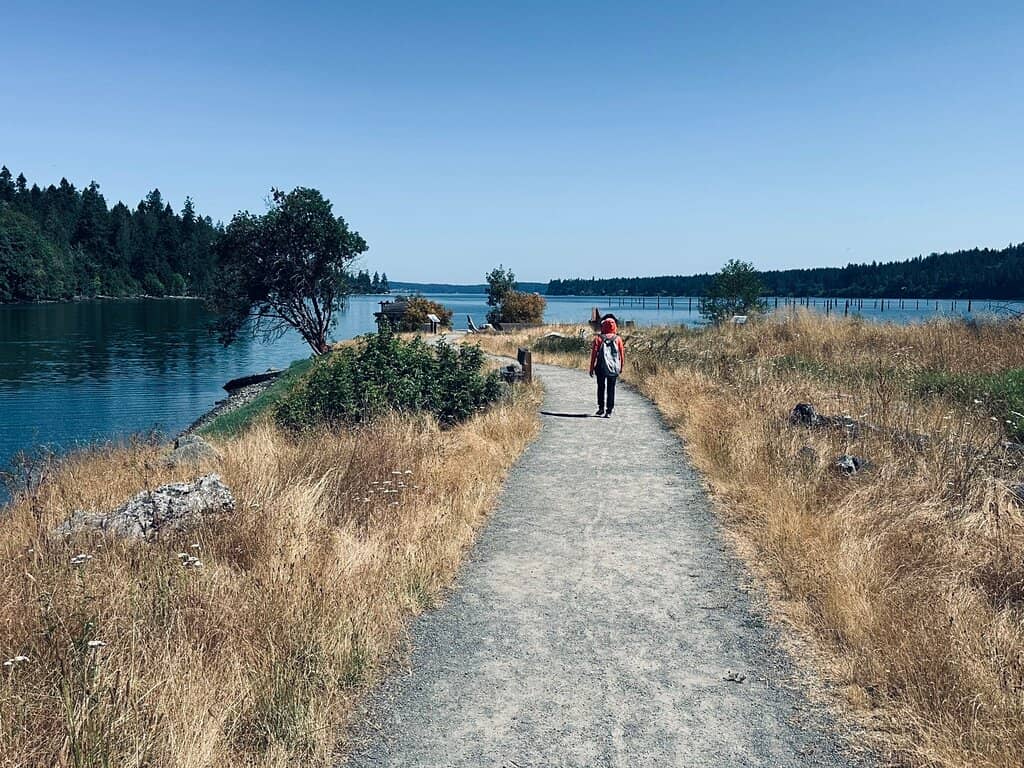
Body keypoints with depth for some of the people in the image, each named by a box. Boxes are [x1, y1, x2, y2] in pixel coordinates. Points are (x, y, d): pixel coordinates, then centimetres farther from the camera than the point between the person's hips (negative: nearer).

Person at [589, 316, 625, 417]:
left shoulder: (598, 338, -4)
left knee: (601, 387, 15)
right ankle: (609, 410, 1)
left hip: (601, 367, -1)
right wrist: (621, 367, 15)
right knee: (611, 389, 5)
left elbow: (594, 353, -5)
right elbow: (622, 353, 4)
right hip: (614, 368, 1)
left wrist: (591, 367, 0)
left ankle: (601, 408, 17)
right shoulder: (618, 339, 1)